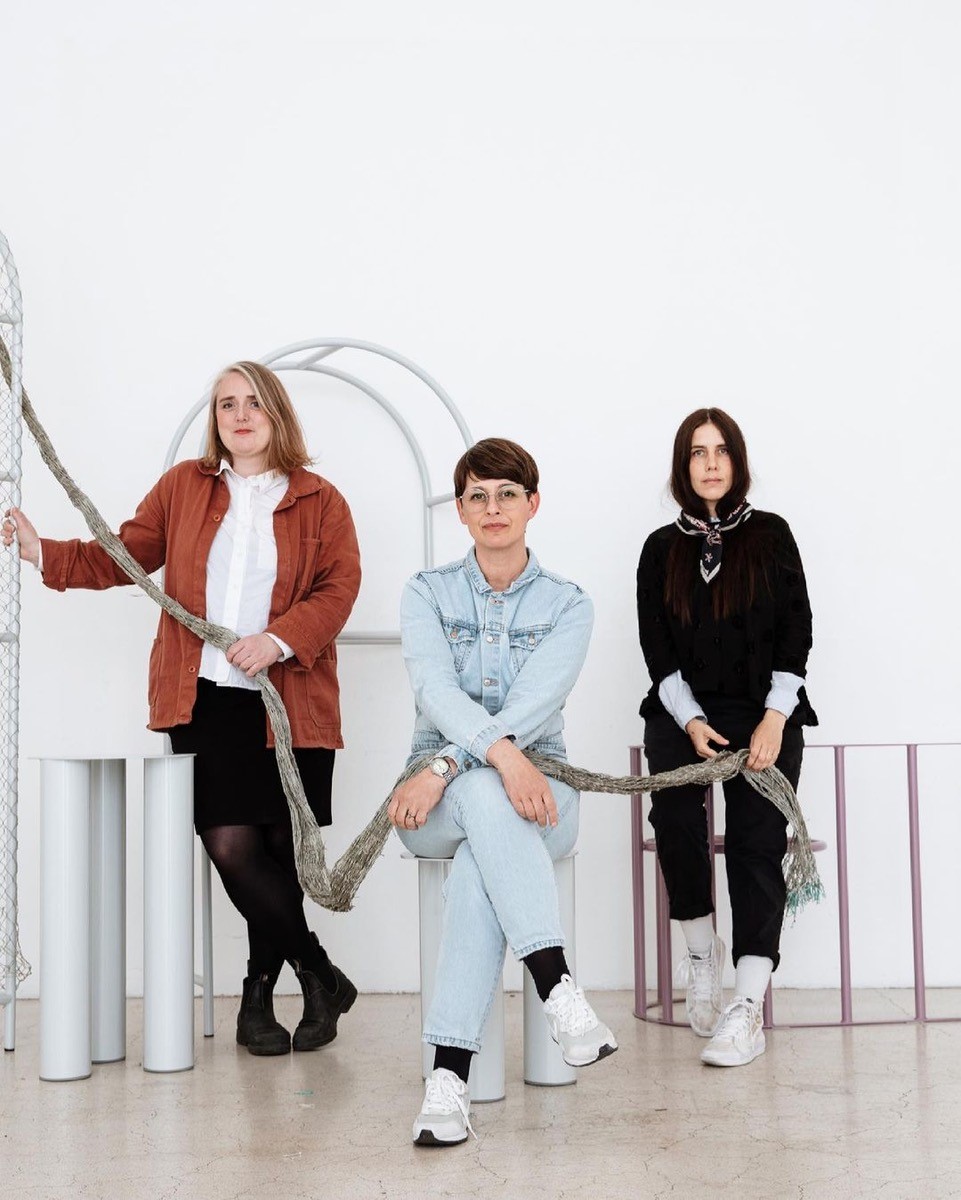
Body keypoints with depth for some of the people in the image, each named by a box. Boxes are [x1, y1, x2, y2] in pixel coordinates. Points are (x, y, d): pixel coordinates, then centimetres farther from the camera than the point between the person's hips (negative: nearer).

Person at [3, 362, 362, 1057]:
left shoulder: (320, 501, 7)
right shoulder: (183, 486, 13)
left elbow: (340, 585, -3)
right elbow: (126, 556, 11)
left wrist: (280, 639, -17)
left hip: (291, 705, -1)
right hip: (205, 699, 1)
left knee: (280, 850, 2)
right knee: (231, 846, -10)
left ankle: (260, 993, 22)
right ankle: (320, 977, 7)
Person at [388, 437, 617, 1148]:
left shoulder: (567, 605, 5)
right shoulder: (428, 593, 7)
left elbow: (533, 703, -12)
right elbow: (436, 687, -13)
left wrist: (445, 768, -28)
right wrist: (502, 757, -33)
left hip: (538, 790, 0)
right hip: (440, 801, 0)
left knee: (481, 855, -36)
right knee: (485, 796, -38)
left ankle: (450, 1074, -42)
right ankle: (560, 991, -48)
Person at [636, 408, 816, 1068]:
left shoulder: (771, 535, 9)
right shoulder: (662, 548, 12)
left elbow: (797, 631, 4)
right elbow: (656, 648, 6)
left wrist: (774, 719, -10)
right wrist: (691, 722, -10)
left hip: (764, 711, -1)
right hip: (685, 712, 1)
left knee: (756, 836, -20)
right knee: (675, 810, -26)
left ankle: (749, 1006, -24)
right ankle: (701, 946, -4)